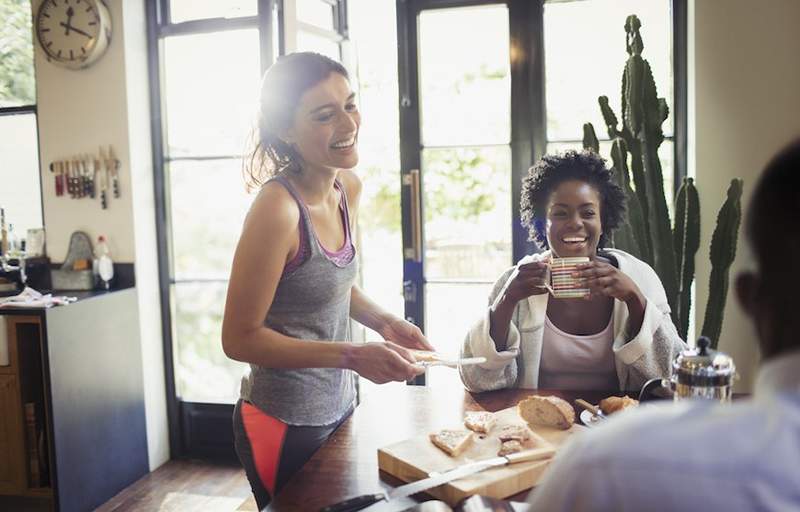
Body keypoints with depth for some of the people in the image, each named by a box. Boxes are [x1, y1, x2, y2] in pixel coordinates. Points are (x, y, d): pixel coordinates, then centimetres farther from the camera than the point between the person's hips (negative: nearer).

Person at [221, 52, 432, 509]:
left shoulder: (349, 188, -2)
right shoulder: (278, 207, -26)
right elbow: (240, 338, -20)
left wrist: (383, 322, -4)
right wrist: (352, 356, -26)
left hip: (339, 407, 8)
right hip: (285, 424, -8)